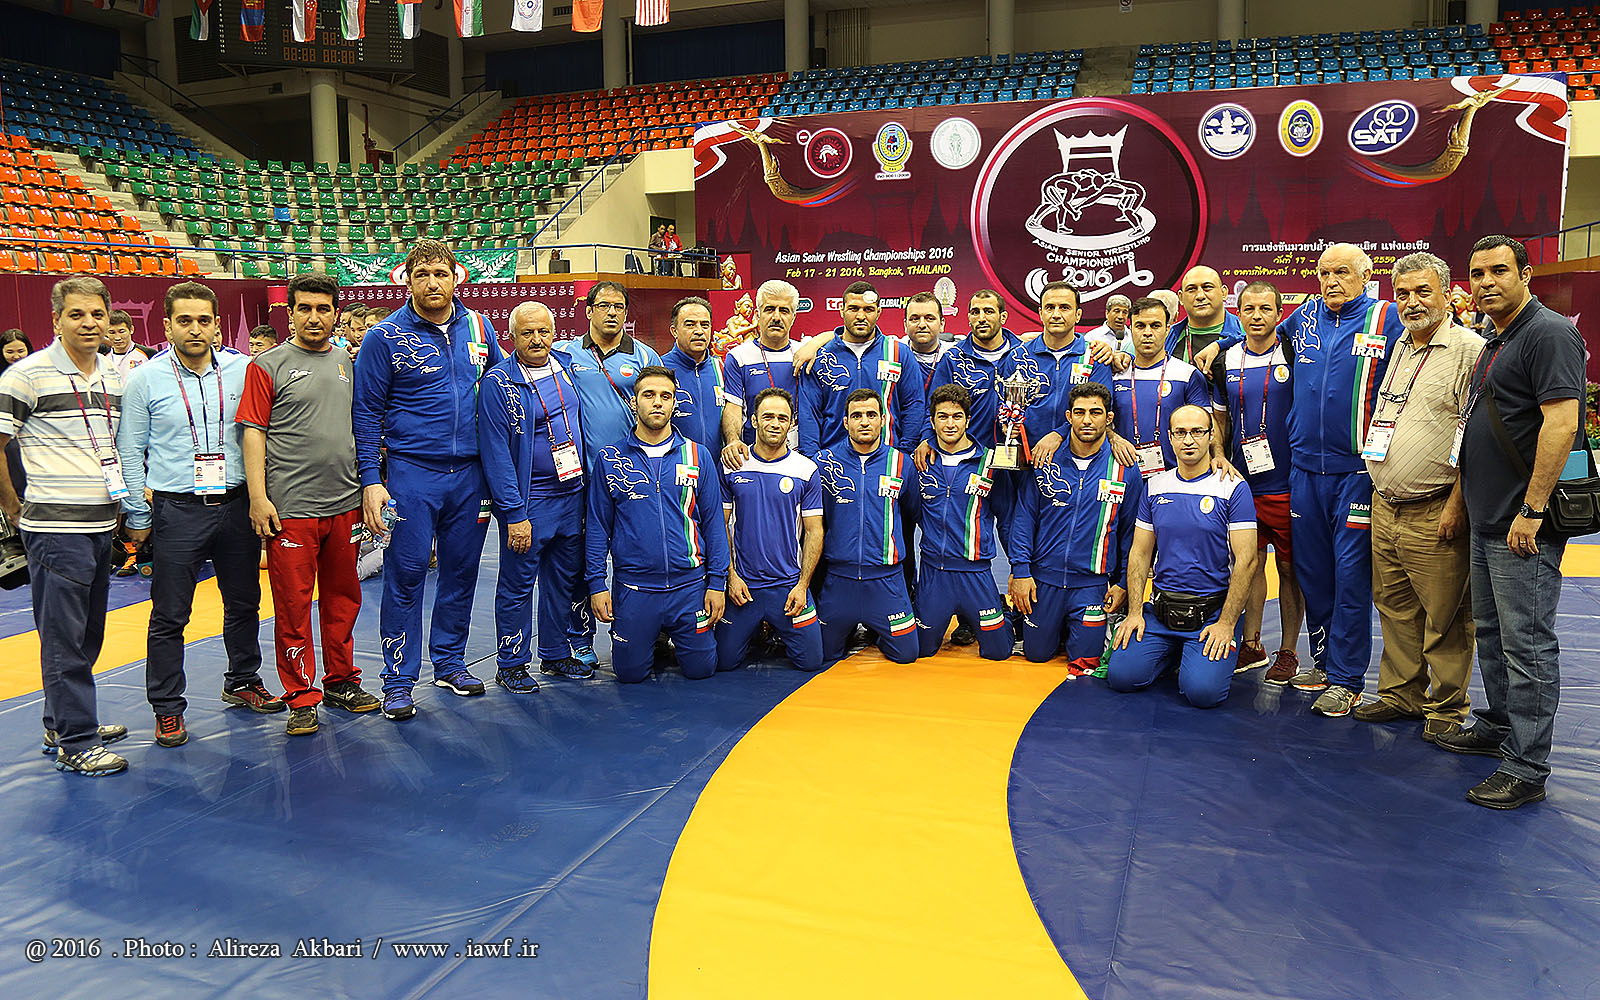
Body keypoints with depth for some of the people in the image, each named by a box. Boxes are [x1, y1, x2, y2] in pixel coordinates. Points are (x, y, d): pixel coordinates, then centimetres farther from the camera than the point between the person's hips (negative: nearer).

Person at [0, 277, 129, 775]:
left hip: (102, 524, 7)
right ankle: (75, 743, 7)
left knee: (88, 634, 16)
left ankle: (64, 723, 30)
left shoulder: (115, 375, 10)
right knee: (64, 637, -1)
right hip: (56, 528, -7)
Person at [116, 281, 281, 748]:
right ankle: (167, 708, 15)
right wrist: (136, 516, 0)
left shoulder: (243, 371, 2)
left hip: (236, 504, 2)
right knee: (170, 616, 2)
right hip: (178, 511, -2)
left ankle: (242, 683, 33)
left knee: (244, 602, 14)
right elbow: (129, 451, 2)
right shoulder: (145, 380, -2)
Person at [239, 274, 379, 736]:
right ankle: (301, 698, 12)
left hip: (346, 504, 4)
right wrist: (258, 497, -12)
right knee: (293, 605, 1)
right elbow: (253, 433, -5)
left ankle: (341, 681, 27)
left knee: (342, 598, 13)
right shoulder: (268, 366, -1)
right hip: (290, 507, -4)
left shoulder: (349, 364, 13)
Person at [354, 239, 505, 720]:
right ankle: (399, 681, 8)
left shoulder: (477, 327, 6)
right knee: (406, 575, -2)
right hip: (412, 472, -4)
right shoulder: (386, 336, -4)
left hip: (470, 473, 4)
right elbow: (366, 411, -3)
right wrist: (370, 481, -9)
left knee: (461, 571, 11)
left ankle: (450, 662, 26)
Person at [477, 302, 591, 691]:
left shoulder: (567, 367, 6)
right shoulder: (498, 383, -11)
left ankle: (557, 654, 29)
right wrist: (514, 513, -18)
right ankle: (511, 665, 17)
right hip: (527, 502, -6)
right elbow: (495, 453, -14)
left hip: (572, 496, 6)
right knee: (518, 585, 4)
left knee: (565, 579, 14)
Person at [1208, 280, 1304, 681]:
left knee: (1289, 567, 4)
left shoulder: (1294, 355, -3)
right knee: (1250, 562, 9)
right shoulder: (1226, 362, 6)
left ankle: (1288, 652, 15)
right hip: (1242, 480, 3)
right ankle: (1251, 646, 20)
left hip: (1287, 481, -3)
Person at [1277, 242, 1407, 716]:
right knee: (1311, 569, 11)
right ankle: (1322, 661, 26)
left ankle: (1345, 678, 6)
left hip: (1358, 468, -4)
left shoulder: (1388, 319, -3)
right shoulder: (1304, 316, 9)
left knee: (1351, 574, -3)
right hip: (1304, 465, 5)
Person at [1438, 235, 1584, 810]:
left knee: (1527, 644, -4)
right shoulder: (1496, 343, 17)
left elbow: (1561, 424, -22)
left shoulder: (1549, 333, -13)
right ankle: (1497, 728, 32)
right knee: (1491, 632, 18)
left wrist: (1531, 511, -23)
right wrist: (1463, 501, 20)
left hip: (1523, 525, -10)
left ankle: (1526, 769, 2)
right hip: (1487, 520, 10)